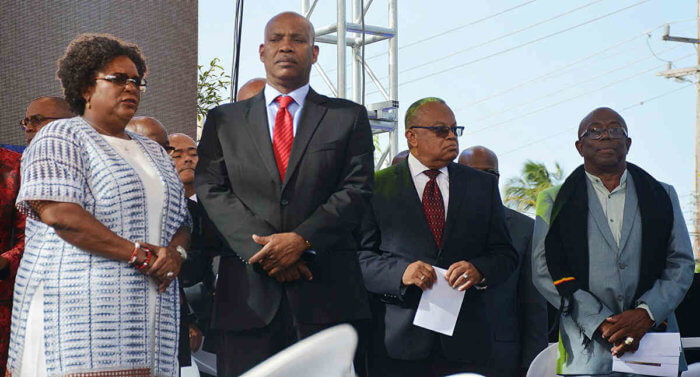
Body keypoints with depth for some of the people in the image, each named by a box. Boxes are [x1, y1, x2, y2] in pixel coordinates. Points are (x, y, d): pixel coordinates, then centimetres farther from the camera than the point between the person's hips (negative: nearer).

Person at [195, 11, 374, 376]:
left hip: (328, 290, 0)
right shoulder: (224, 120, 16)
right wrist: (264, 249, -10)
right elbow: (211, 190, 5)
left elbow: (357, 190, 3)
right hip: (249, 293, 1)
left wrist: (301, 239, -12)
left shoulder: (349, 117, 14)